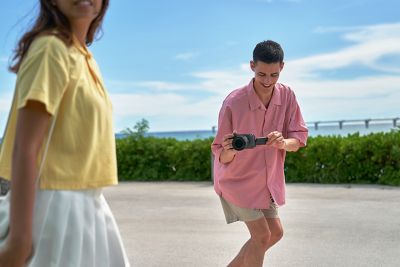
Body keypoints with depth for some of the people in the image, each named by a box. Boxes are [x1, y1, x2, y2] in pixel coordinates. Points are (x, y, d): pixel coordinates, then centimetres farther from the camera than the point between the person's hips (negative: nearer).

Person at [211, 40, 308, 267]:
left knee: (276, 232, 14)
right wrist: (229, 151, -44)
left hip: (267, 178, 6)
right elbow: (221, 156, -20)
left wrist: (284, 143, -32)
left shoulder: (287, 95, -13)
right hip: (236, 179, -6)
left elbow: (300, 138, -9)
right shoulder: (233, 103, -26)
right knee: (262, 235, -11)